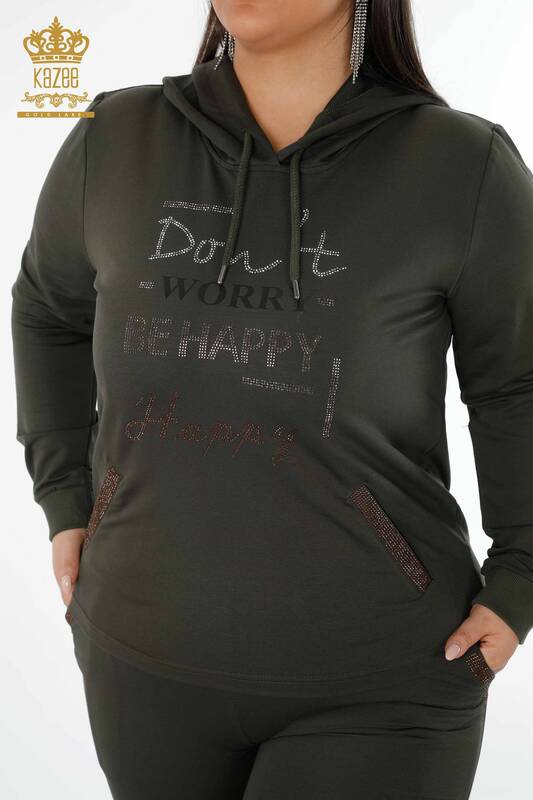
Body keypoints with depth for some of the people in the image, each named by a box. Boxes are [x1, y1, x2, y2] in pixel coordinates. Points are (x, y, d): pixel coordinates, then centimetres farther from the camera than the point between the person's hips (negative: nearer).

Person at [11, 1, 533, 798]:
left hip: (377, 677, -3)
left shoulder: (463, 166, -13)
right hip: (154, 654, 4)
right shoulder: (115, 142, -7)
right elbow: (53, 307, 12)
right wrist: (66, 503, 7)